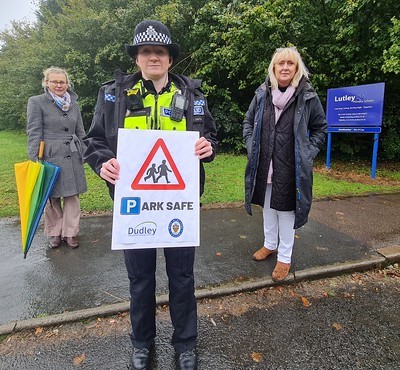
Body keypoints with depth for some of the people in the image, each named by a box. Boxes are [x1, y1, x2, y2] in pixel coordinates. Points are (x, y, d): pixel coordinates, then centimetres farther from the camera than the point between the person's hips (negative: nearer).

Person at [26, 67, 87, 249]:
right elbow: (33, 133, -5)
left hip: (72, 158, 3)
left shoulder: (74, 104, 11)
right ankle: (54, 233, 22)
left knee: (72, 196, 6)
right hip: (50, 157, -3)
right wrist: (34, 160, -11)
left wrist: (82, 156, 11)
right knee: (51, 197, 6)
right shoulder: (37, 102, 0)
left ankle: (70, 232, 18)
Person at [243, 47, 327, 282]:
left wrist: (308, 152, -3)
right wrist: (251, 146, 3)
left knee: (286, 209, 4)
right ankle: (270, 244, 37)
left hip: (291, 168, -3)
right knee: (267, 206, 16)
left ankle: (285, 257, 20)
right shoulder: (262, 94, 2)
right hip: (264, 165, 4)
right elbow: (248, 122, 14)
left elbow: (321, 128, 7)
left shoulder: (308, 96, -4)